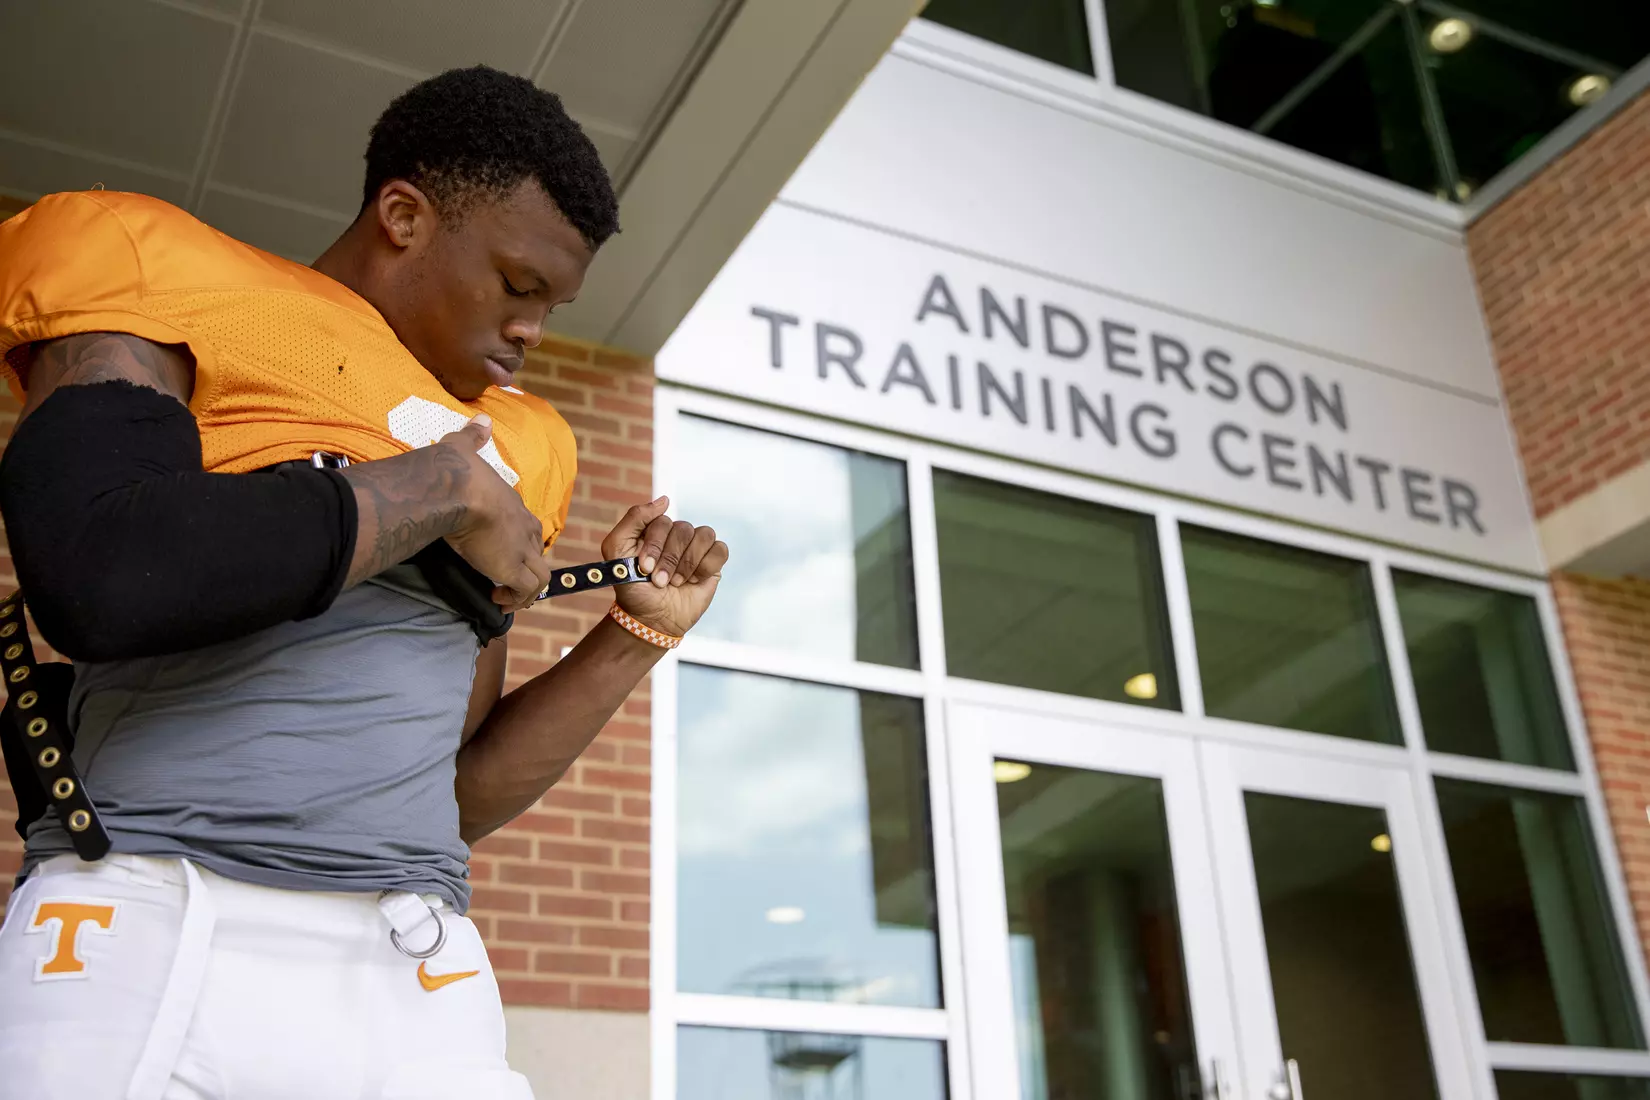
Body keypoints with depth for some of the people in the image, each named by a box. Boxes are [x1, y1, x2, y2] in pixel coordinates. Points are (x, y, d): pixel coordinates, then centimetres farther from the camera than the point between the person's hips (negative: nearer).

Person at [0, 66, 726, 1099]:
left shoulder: (515, 443, 17)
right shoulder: (149, 261, 3)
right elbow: (102, 575, -18)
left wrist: (639, 630, 12)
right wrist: (442, 490, -8)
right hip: (151, 935, -4)